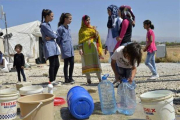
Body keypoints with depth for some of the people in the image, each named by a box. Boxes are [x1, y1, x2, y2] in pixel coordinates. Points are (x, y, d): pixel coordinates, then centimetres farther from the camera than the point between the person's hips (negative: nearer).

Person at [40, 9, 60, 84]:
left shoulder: (48, 24, 20)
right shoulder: (44, 25, -9)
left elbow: (53, 35, 13)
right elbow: (53, 35, -13)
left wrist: (50, 37, -8)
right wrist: (56, 36, 8)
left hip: (53, 45, 9)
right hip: (49, 46, -9)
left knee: (57, 64, 9)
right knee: (52, 64, -8)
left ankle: (53, 80, 19)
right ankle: (51, 81, 0)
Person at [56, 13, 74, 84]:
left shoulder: (68, 28, 15)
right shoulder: (60, 28, -9)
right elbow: (58, 38, -8)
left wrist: (70, 45, 14)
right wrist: (61, 46, -1)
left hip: (70, 48, 7)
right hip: (65, 49, -7)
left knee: (72, 63, 7)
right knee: (66, 64, 1)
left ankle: (70, 78, 19)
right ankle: (66, 79, 11)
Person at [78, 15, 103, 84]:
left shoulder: (93, 28, 13)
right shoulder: (81, 30, 9)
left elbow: (97, 37, 12)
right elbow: (80, 40, 3)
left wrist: (95, 32, -5)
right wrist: (80, 48, -7)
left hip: (93, 47, 1)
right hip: (85, 48, -1)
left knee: (96, 63, -4)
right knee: (86, 63, 0)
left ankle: (100, 79, -2)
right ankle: (88, 79, 6)